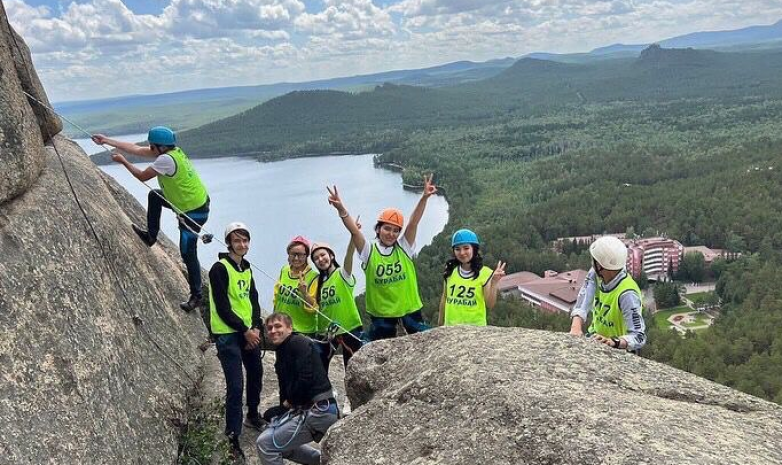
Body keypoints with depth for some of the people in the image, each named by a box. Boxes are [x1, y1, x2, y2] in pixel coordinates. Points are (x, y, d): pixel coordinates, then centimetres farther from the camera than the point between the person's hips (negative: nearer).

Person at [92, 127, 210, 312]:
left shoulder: (166, 159, -26)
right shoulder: (170, 151, 2)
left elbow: (142, 176, -14)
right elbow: (136, 148, 8)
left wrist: (123, 161, 0)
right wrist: (106, 141, 10)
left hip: (194, 212, -10)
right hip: (189, 201, 10)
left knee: (187, 253, -2)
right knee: (154, 195, 24)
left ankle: (196, 297, 8)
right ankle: (151, 235, 36)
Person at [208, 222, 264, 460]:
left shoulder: (247, 269, 11)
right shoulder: (220, 269, -12)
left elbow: (253, 300, 11)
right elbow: (222, 307, -16)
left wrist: (256, 327, -5)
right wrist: (245, 330, -15)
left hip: (249, 331, 8)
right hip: (228, 334, -8)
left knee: (256, 372, 19)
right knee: (235, 385, -10)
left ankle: (253, 415, 41)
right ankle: (233, 438, -3)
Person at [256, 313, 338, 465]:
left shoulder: (299, 343, -10)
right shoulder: (282, 352, 17)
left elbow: (306, 379, -21)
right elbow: (285, 388, 19)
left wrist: (290, 401, -6)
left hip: (319, 410, -10)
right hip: (307, 409, 10)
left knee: (265, 443, -8)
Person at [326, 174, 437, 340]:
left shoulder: (404, 247, -4)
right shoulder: (369, 252, -6)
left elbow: (414, 222, -17)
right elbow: (354, 230, -21)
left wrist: (424, 197, -30)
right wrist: (341, 209, -36)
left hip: (409, 308, 1)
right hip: (381, 313, -1)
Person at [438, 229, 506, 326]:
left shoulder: (484, 273, -6)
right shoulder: (450, 271, 2)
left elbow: (490, 305, -8)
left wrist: (494, 283, -20)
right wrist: (441, 323, 16)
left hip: (475, 326, -3)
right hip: (450, 326, 3)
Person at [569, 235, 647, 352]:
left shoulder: (627, 294, -29)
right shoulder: (595, 274, -12)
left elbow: (639, 338, -31)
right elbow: (582, 304, -19)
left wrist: (614, 342, -48)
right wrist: (576, 326, -38)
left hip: (618, 349, -4)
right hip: (597, 337, 4)